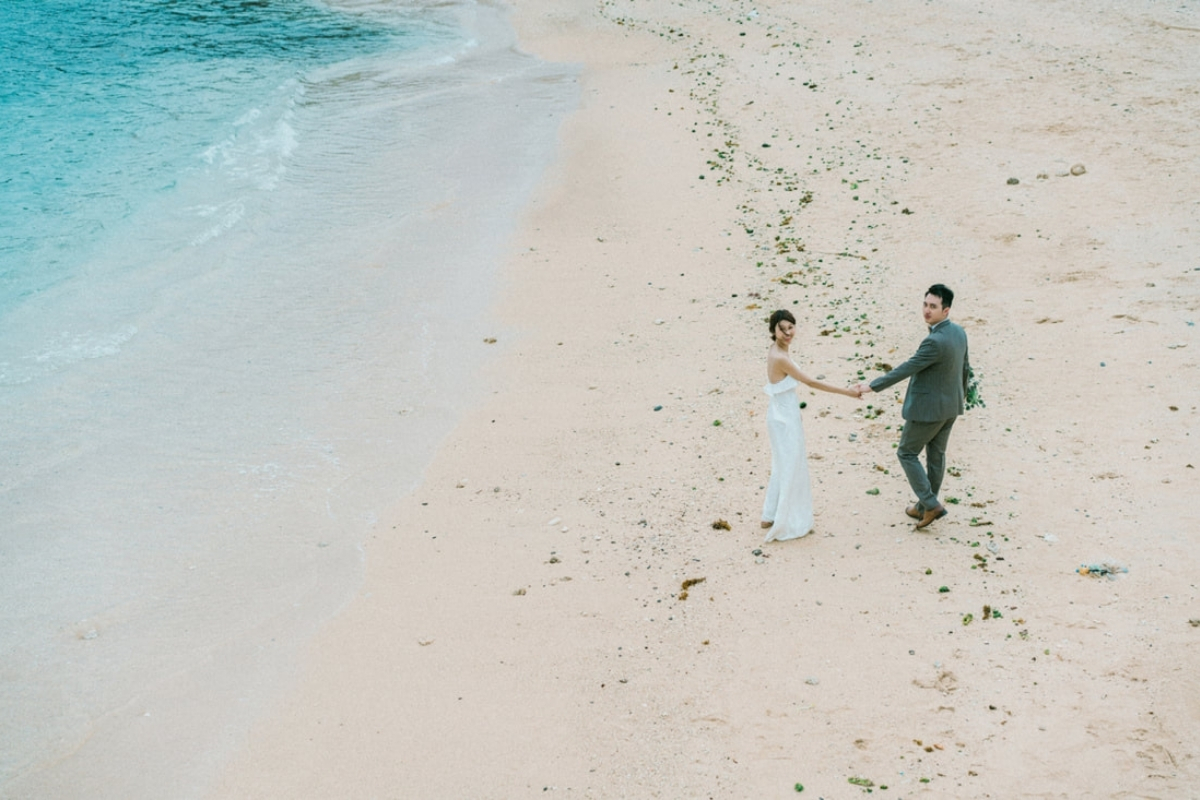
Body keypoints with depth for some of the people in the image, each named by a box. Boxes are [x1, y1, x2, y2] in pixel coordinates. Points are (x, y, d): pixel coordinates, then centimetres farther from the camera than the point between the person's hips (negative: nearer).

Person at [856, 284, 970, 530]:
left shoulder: (935, 341, -29)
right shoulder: (959, 332, -1)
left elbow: (906, 369, -25)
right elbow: (965, 368, 11)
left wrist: (873, 386, -18)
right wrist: (960, 396, 27)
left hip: (928, 408, -9)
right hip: (950, 407, 9)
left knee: (907, 453, 8)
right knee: (936, 455, 18)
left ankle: (930, 504, 3)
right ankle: (925, 507, 31)